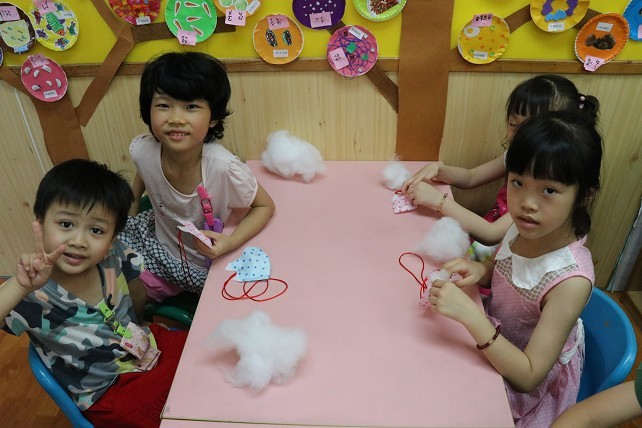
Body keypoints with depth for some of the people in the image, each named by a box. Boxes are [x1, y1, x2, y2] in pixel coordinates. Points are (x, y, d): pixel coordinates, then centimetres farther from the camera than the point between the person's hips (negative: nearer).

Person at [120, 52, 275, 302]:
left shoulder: (223, 168, -34)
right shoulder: (142, 151, -21)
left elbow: (265, 206, -18)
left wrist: (232, 242, -31)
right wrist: (130, 206, 3)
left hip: (204, 266, -3)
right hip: (156, 243, 4)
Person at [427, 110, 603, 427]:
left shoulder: (571, 280, -34)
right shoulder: (525, 229, -17)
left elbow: (528, 376, -31)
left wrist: (469, 314, -43)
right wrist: (481, 269, -18)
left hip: (526, 390, -5)